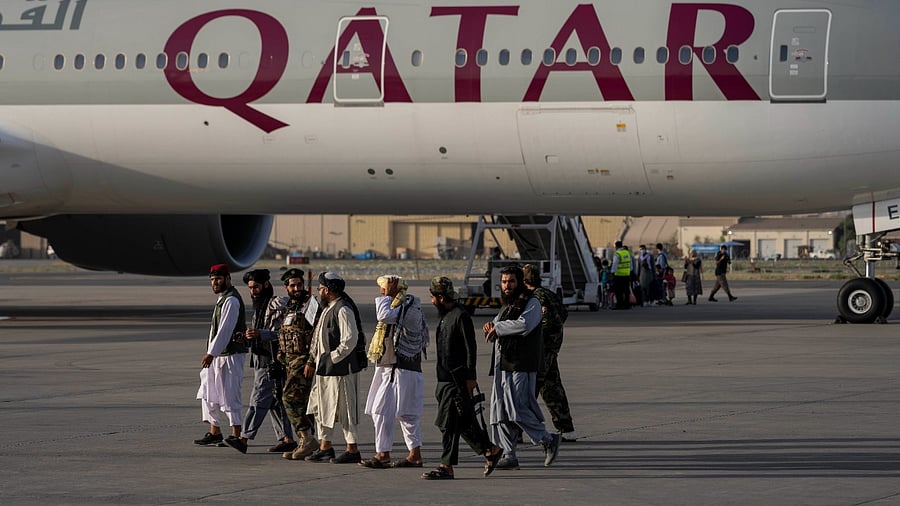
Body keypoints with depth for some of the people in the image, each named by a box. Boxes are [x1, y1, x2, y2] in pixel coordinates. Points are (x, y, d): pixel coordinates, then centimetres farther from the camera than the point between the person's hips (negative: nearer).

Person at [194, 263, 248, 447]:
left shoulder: (231, 301, -15)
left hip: (230, 355, -11)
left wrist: (211, 353, -25)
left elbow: (225, 330, -22)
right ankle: (214, 433, 22)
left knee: (229, 395, -7)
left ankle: (236, 435, -3)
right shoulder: (222, 299, 17)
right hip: (217, 355, 11)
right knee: (208, 393, 14)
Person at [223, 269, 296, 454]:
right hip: (260, 360, 10)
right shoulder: (259, 306, 19)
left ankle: (244, 439, -15)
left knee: (259, 400, -11)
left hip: (270, 361, -10)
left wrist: (260, 334, -30)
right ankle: (286, 438, 14)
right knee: (275, 402, 11)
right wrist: (248, 336, 6)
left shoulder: (276, 305, -11)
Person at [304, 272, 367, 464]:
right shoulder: (328, 309, 16)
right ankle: (325, 447, 23)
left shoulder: (343, 310, -16)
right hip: (324, 369, 10)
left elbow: (350, 340, -24)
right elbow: (318, 339, 22)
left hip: (341, 369, -10)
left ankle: (352, 450, 3)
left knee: (344, 409, -4)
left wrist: (332, 358, -19)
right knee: (321, 407, 14)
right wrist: (312, 361, 18)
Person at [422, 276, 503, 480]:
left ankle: (446, 467, -8)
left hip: (457, 380, -9)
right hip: (445, 378, 9)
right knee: (464, 422, 13)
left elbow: (471, 348, -15)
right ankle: (491, 450, 23)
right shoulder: (446, 316, 17)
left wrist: (470, 378, -18)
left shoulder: (460, 316, -12)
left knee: (448, 423, -9)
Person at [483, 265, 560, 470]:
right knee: (500, 410, 3)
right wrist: (490, 328, 2)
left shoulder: (531, 303, -3)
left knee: (518, 409, -13)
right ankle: (509, 455, 6)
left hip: (521, 367, -8)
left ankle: (548, 440, 4)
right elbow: (492, 337, 26)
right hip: (502, 366, 8)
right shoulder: (506, 306, 23)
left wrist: (498, 327, -11)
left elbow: (524, 324, -22)